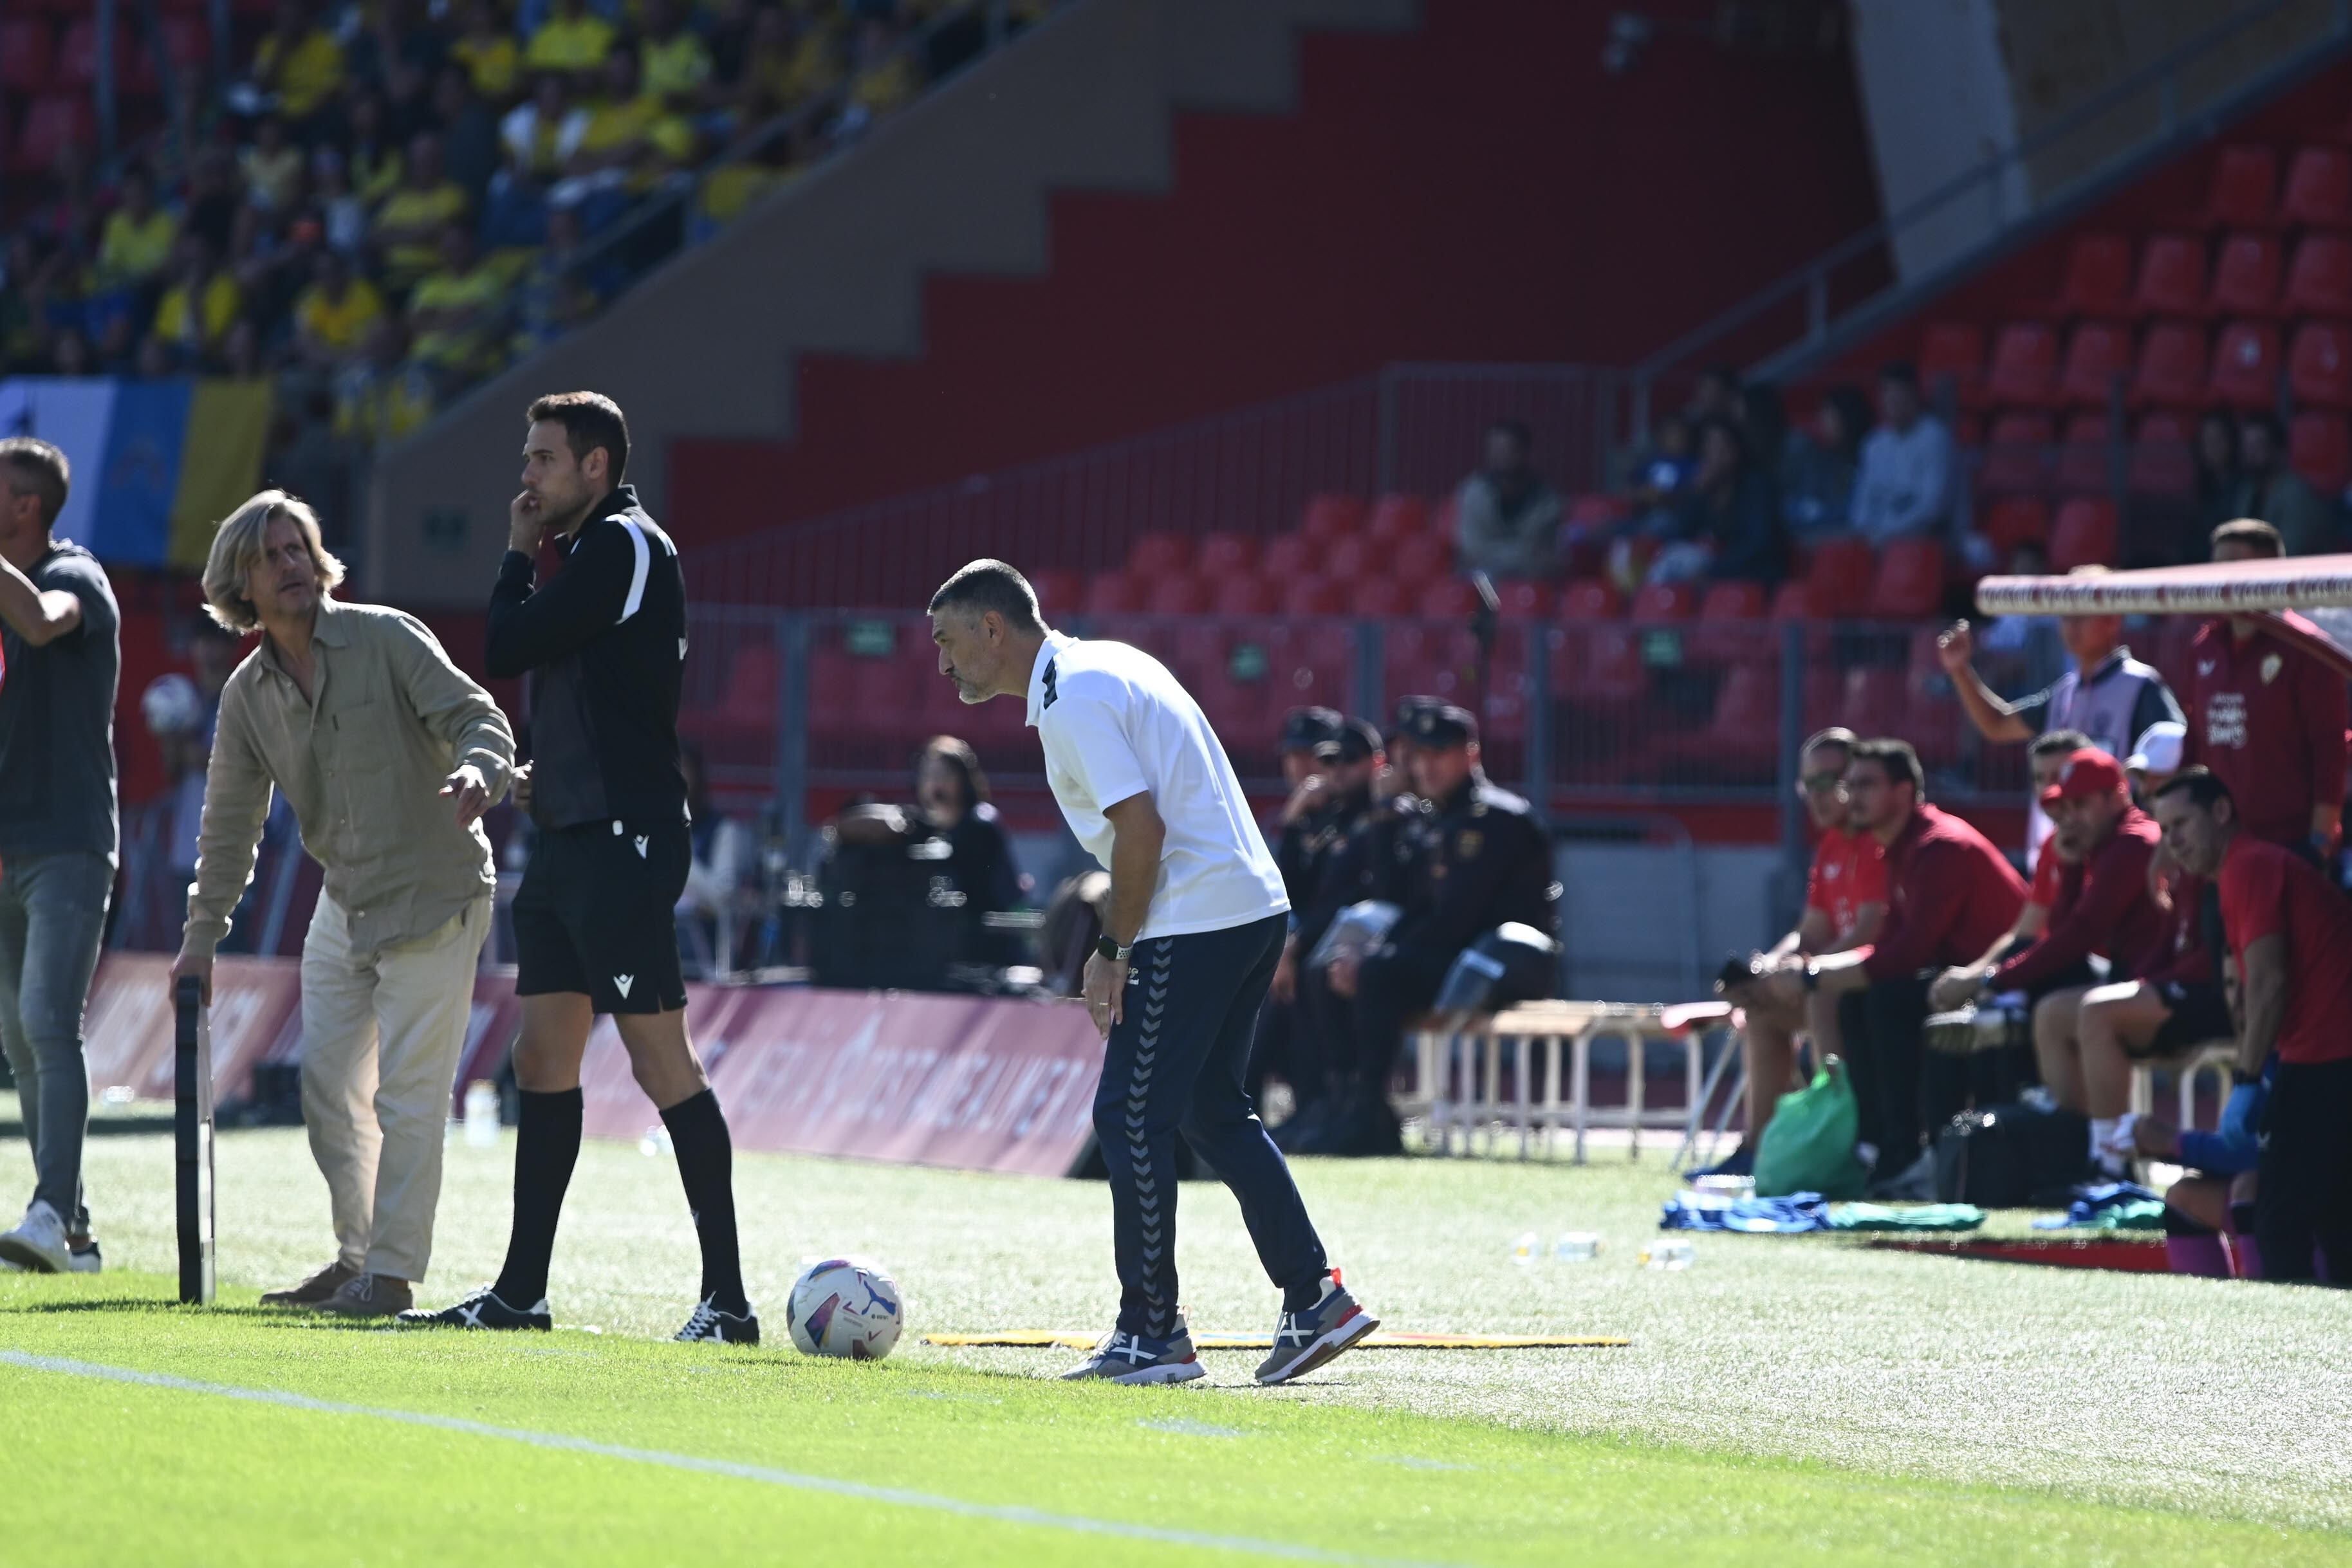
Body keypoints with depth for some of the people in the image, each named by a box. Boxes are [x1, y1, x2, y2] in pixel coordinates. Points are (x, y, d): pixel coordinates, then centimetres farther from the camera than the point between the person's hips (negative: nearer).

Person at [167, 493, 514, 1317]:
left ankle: (393, 1271, -4)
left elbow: (476, 717, -15)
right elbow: (230, 823, 11)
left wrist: (476, 773, -37)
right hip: (345, 906, 6)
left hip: (434, 899, -6)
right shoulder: (247, 695, 5)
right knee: (328, 1088, 9)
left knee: (407, 1093, -8)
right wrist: (202, 935, 11)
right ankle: (359, 1256, 21)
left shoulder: (386, 640, -11)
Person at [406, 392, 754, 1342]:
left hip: (622, 841, -11)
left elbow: (508, 650, -14)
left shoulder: (623, 546, -11)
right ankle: (521, 1292, 17)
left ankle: (727, 1296, -12)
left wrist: (519, 556, 1)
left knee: (661, 1061, -12)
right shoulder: (595, 552, 19)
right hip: (572, 838, 11)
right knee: (543, 1058, 12)